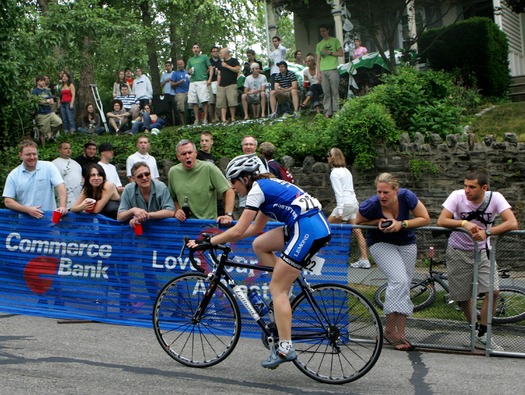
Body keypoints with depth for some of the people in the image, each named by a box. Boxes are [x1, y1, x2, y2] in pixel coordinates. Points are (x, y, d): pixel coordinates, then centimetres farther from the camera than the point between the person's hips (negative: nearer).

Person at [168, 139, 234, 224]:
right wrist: (177, 210, 4)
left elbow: (229, 191, -8)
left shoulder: (209, 168, -7)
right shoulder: (173, 172, 7)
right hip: (184, 223, 4)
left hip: (208, 223, -4)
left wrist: (228, 214, -17)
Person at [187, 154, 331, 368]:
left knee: (276, 288, -4)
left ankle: (285, 348, -4)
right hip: (318, 225, 9)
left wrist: (207, 241, 0)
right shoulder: (268, 185, 23)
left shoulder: (257, 189, -4)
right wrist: (224, 236, 26)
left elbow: (238, 231, -9)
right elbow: (256, 228, 29)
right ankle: (284, 295, 15)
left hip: (308, 230, -9)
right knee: (259, 245, 17)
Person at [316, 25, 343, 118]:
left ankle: (336, 111, -5)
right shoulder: (319, 44, 21)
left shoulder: (335, 41, 10)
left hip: (333, 69, -3)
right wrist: (318, 72, 7)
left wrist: (330, 52, -6)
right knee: (326, 92, -1)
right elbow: (318, 59, 18)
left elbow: (341, 54, 3)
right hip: (323, 71, 3)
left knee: (335, 92, -6)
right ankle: (327, 112, -2)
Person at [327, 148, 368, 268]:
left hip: (345, 204, -8)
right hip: (354, 203, 8)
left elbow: (339, 192, -14)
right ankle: (364, 260, -1)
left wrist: (339, 210, -18)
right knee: (357, 231, 4)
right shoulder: (346, 170, 18)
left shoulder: (334, 173, -7)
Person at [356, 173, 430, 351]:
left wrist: (402, 224, -28)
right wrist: (378, 222, -25)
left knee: (405, 286, 5)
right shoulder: (370, 205, -28)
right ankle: (389, 330, -14)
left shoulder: (407, 197, -24)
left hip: (406, 243, 4)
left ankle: (401, 333, 14)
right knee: (399, 280, -23)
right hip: (381, 243, -4)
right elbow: (358, 222, -9)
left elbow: (425, 218, -15)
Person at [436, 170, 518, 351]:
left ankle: (482, 335, 2)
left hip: (483, 251, 1)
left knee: (493, 291, -13)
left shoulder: (495, 198, -17)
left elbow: (512, 223, -28)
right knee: (463, 296, 6)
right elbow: (441, 221, -24)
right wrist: (464, 223, -40)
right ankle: (475, 329, 31)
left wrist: (487, 232, -40)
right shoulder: (457, 196, -19)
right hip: (459, 252, -1)